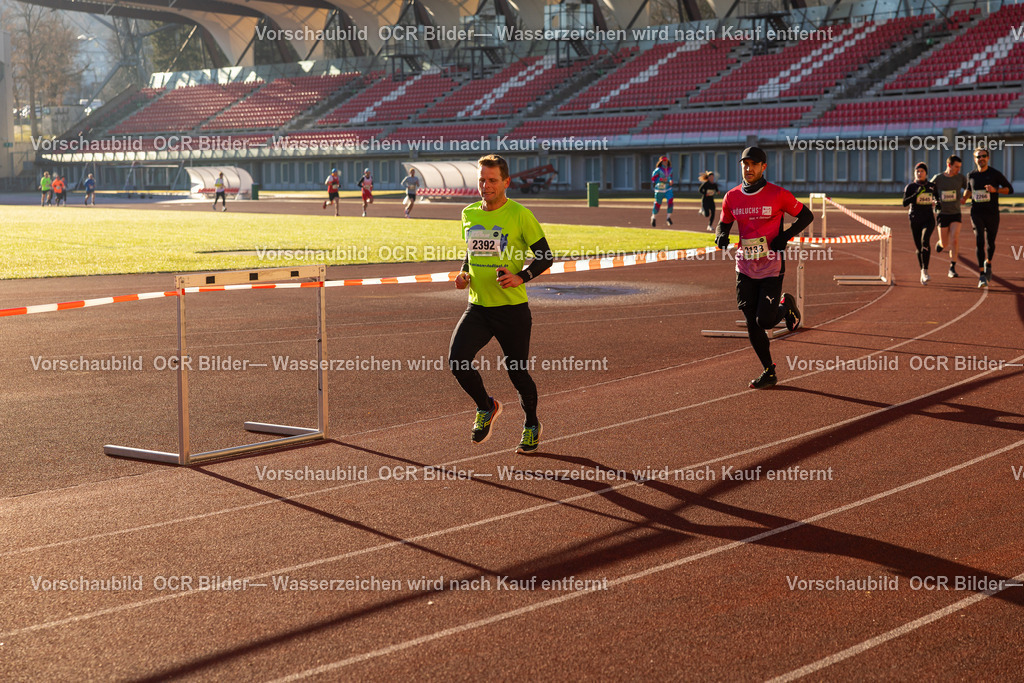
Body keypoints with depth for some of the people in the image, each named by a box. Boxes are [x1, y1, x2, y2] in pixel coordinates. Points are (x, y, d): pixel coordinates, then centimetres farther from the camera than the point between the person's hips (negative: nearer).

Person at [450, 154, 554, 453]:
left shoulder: (520, 215, -8)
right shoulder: (469, 214, 8)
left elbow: (545, 257, -4)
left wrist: (521, 277, -21)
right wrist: (463, 273, 4)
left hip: (512, 308, -4)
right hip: (477, 307, 4)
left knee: (518, 372, 3)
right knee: (456, 360, -14)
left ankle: (531, 425, 31)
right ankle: (486, 406, 14)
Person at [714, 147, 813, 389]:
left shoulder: (778, 194, -9)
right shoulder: (732, 197, 2)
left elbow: (806, 215, 0)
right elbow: (724, 224, 14)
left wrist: (785, 236, -13)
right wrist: (721, 235, -9)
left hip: (771, 266, -4)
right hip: (745, 266, 4)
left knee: (765, 321, -9)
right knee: (752, 323, 4)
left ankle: (786, 305, 26)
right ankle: (769, 373, 18)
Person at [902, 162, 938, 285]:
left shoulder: (932, 186, 6)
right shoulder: (910, 187, 1)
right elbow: (905, 203, -10)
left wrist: (936, 204, 4)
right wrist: (917, 194, -20)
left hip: (929, 219, -1)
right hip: (915, 220, 1)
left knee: (925, 240, -26)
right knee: (919, 247, 5)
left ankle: (925, 270, -27)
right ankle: (922, 273, 22)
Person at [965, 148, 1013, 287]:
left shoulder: (995, 174, -1)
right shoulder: (971, 175, 8)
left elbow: (1010, 189, 0)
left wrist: (995, 189, -16)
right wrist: (963, 198, 6)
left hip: (992, 213, -1)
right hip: (976, 212, 1)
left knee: (990, 242, 9)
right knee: (979, 242, -13)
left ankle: (988, 263, 42)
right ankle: (982, 276, -14)